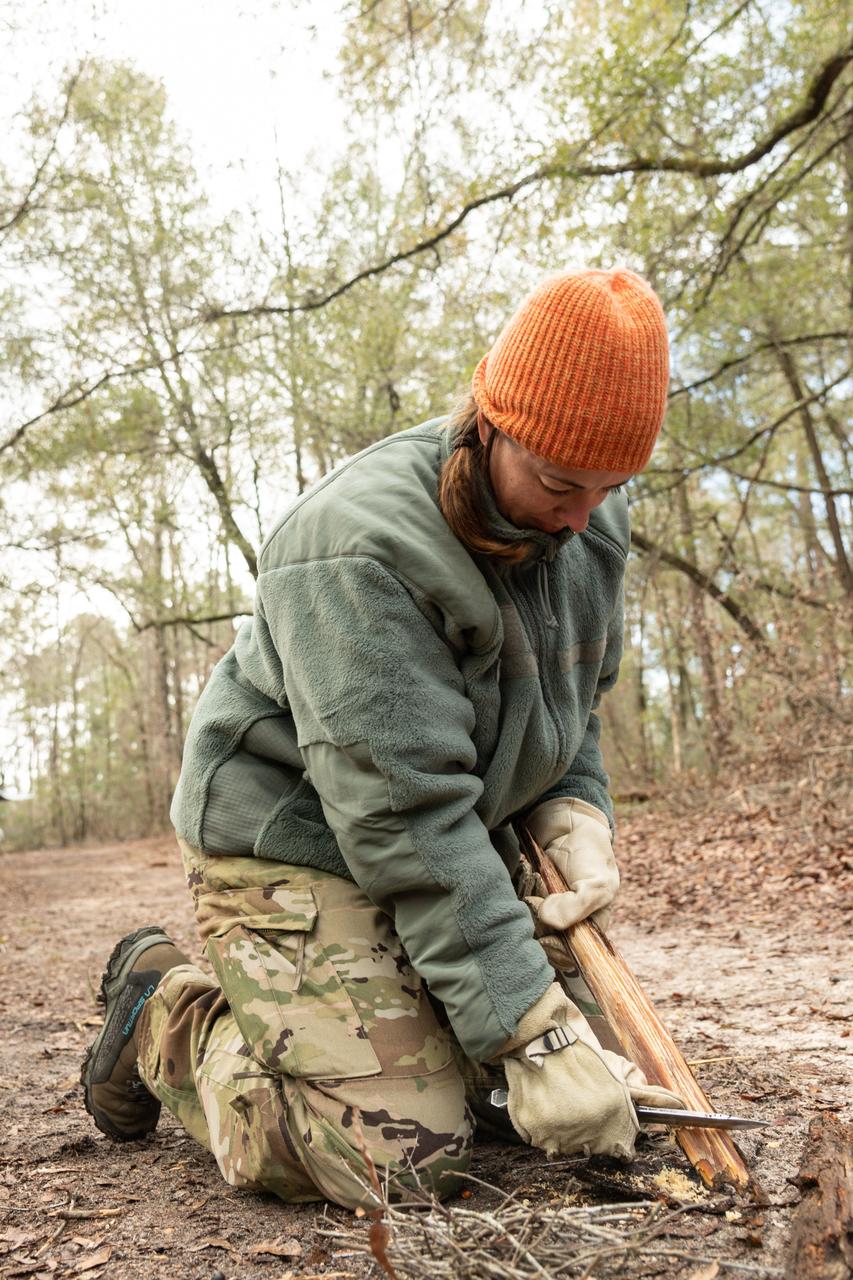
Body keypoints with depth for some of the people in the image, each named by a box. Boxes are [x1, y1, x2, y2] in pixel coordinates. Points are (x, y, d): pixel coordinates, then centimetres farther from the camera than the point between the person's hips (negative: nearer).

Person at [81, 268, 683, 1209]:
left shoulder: (591, 527, -2)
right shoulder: (358, 548, -28)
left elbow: (574, 701, 13)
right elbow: (405, 816, -31)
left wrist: (574, 812, -8)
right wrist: (530, 1034, -31)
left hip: (464, 842, 8)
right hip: (292, 843, -8)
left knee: (602, 1030, 7)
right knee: (398, 1156, -19)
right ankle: (167, 1011, 8)